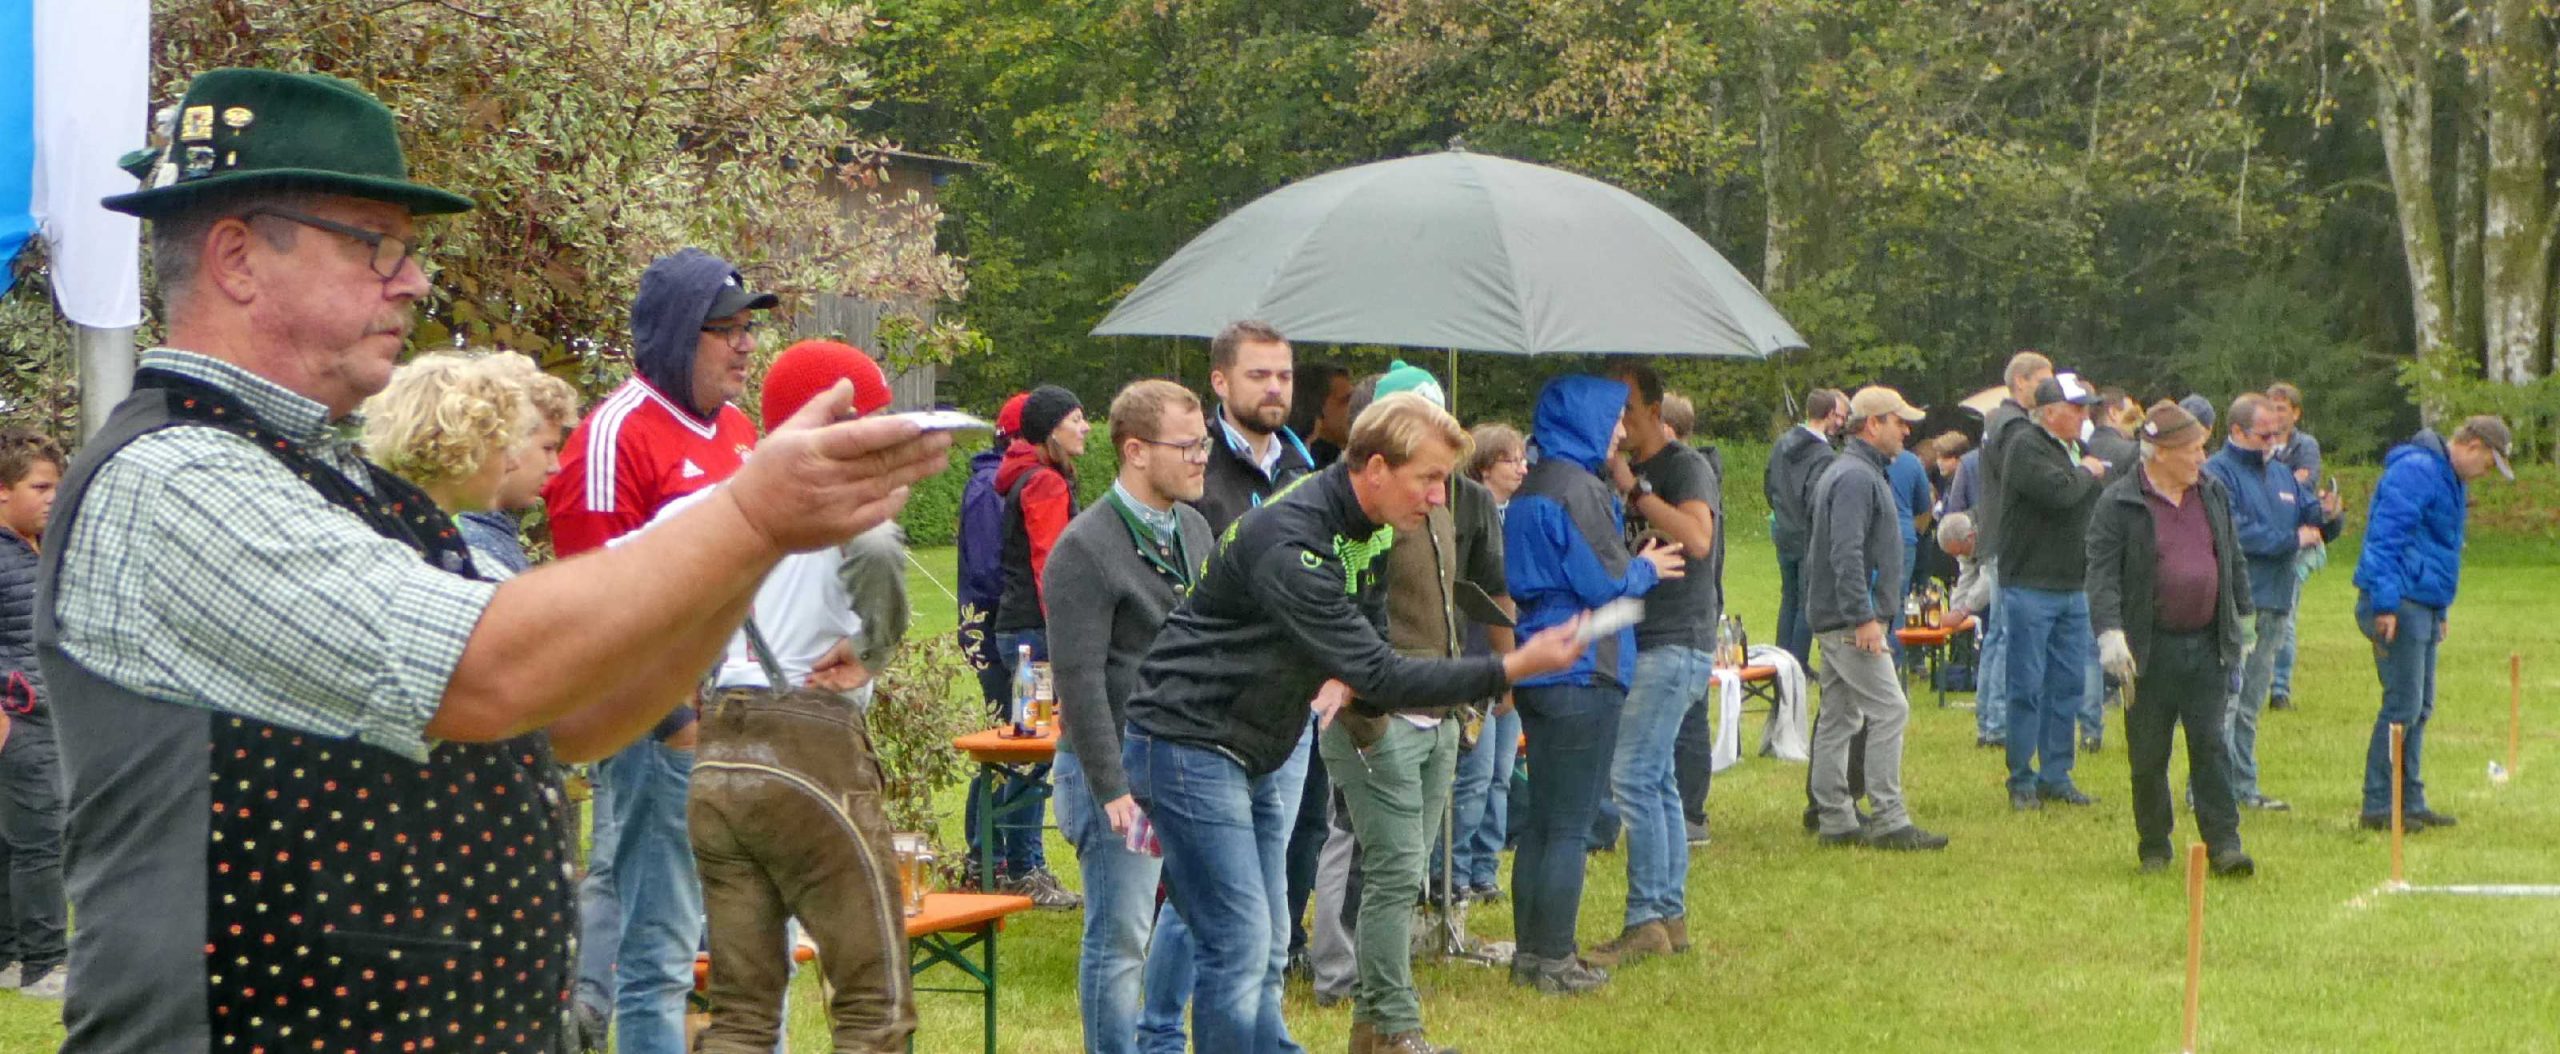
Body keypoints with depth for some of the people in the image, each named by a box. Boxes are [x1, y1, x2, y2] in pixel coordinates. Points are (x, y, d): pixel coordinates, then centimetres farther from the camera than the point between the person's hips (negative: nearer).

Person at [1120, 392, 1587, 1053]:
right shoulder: (1290, 545, -27)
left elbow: (1371, 647, 15)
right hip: (1191, 745, -10)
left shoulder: (1366, 529, 4)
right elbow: (1379, 676, -29)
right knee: (1240, 948, -10)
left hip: (1262, 750, 10)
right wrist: (1510, 671, -28)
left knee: (1264, 947, 11)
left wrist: (1350, 682, -9)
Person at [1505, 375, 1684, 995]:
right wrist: (1646, 568, 3)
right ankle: (1553, 960, 0)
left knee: (1541, 821, 14)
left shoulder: (1531, 489, 15)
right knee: (1570, 825, -4)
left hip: (1537, 669, 10)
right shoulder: (1576, 490, -16)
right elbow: (1608, 581, -17)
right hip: (1582, 675, -10)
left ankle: (1531, 952, 18)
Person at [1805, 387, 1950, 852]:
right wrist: (1864, 618, -25)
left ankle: (1836, 819, 13)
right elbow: (1846, 555, -23)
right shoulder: (1856, 477, -15)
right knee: (1889, 710, -11)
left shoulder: (1860, 473, 19)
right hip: (1850, 620, -11)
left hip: (1836, 620, 11)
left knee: (1837, 718, 10)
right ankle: (1888, 820, -12)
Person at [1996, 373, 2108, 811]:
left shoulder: (2079, 450, 17)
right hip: (2030, 588, -8)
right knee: (2028, 687, -4)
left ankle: (2055, 775, 18)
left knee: (2069, 684, 10)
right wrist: (2088, 473, -7)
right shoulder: (2025, 448, -10)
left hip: (2073, 589, 8)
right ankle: (2021, 780, 3)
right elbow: (2057, 491, -24)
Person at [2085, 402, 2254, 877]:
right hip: (2150, 650, -3)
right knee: (2149, 754, 4)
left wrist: (2240, 618, 18)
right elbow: (2102, 574, -12)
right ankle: (2154, 846, 16)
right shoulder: (2119, 503, -6)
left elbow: (2234, 562, 20)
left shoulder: (2214, 495, 10)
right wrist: (2110, 632, -23)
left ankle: (2223, 843, -1)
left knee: (2210, 745, -1)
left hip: (2206, 645, 3)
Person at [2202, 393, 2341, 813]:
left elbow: (2313, 522, 21)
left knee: (2250, 704, 14)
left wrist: (2327, 515, -3)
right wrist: (2293, 540, -13)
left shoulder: (2282, 475, 18)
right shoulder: (2218, 473, -8)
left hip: (2273, 605, 8)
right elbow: (2234, 534, -19)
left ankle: (2243, 787, 20)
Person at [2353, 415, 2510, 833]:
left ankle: (2409, 801, 20)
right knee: (2403, 707, -9)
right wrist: (2386, 605, -24)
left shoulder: (2451, 480, 18)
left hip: (2424, 607, 10)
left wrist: (2442, 609, 26)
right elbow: (2385, 538, -21)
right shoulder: (2416, 471, -15)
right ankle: (2377, 807, -4)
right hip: (2399, 607, -10)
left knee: (2419, 708, 13)